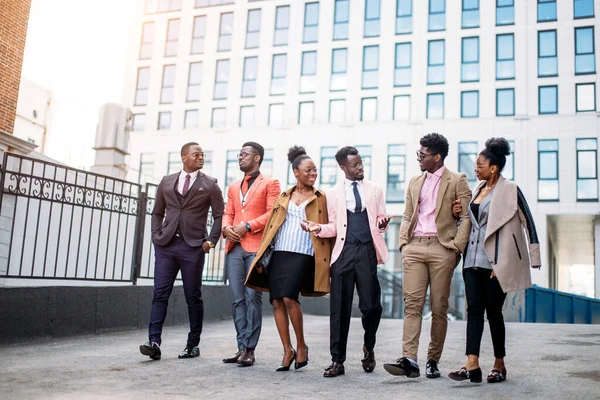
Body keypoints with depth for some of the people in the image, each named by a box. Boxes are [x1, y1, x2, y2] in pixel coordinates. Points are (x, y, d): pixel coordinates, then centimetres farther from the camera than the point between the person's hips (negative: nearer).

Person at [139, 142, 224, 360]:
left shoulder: (210, 185, 5)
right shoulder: (166, 182, 13)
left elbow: (219, 215, 3)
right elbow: (157, 213, 18)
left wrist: (211, 241, -7)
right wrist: (156, 235, 5)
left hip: (193, 246, -2)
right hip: (166, 245, 2)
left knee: (193, 297, 3)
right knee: (160, 293, -4)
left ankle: (193, 345, 13)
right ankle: (154, 342, -6)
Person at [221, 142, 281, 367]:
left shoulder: (270, 183, 6)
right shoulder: (233, 187, 25)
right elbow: (227, 213, 19)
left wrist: (247, 226, -12)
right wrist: (226, 227, -3)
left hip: (256, 246, -5)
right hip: (234, 247, 6)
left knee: (252, 297, -7)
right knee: (237, 299, 3)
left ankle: (249, 349, -3)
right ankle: (242, 347, 9)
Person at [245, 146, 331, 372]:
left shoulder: (320, 198, 7)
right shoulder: (283, 197, 15)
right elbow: (271, 226, 14)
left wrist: (325, 262, -5)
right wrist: (262, 258, 9)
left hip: (302, 254, -4)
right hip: (279, 253, 4)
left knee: (289, 298, -18)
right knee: (277, 302, -1)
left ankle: (301, 345, 3)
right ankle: (287, 350, 12)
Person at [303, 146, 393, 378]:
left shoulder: (375, 190, 12)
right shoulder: (334, 193, 10)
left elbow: (380, 220, 11)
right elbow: (334, 227, 11)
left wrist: (382, 224, -11)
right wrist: (319, 228, -8)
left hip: (367, 250, 0)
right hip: (343, 252, 0)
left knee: (371, 305, -3)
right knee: (340, 308, 2)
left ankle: (368, 347, 27)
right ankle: (337, 361, 11)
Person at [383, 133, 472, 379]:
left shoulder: (457, 181, 4)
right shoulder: (415, 182, 19)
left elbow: (466, 217, -2)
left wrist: (457, 247, -10)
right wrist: (403, 242, 7)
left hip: (442, 248, -4)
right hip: (414, 248, 4)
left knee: (439, 307, 2)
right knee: (412, 303, -6)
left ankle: (433, 361, 12)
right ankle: (409, 360, -11)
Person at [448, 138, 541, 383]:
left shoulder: (510, 190, -6)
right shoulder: (478, 190, 14)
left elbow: (528, 223, -6)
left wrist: (533, 258, -9)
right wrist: (459, 213, 5)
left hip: (495, 261, -6)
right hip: (473, 259, 6)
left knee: (493, 311, 2)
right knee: (474, 309, -2)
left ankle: (499, 365, 17)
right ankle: (472, 365, -5)